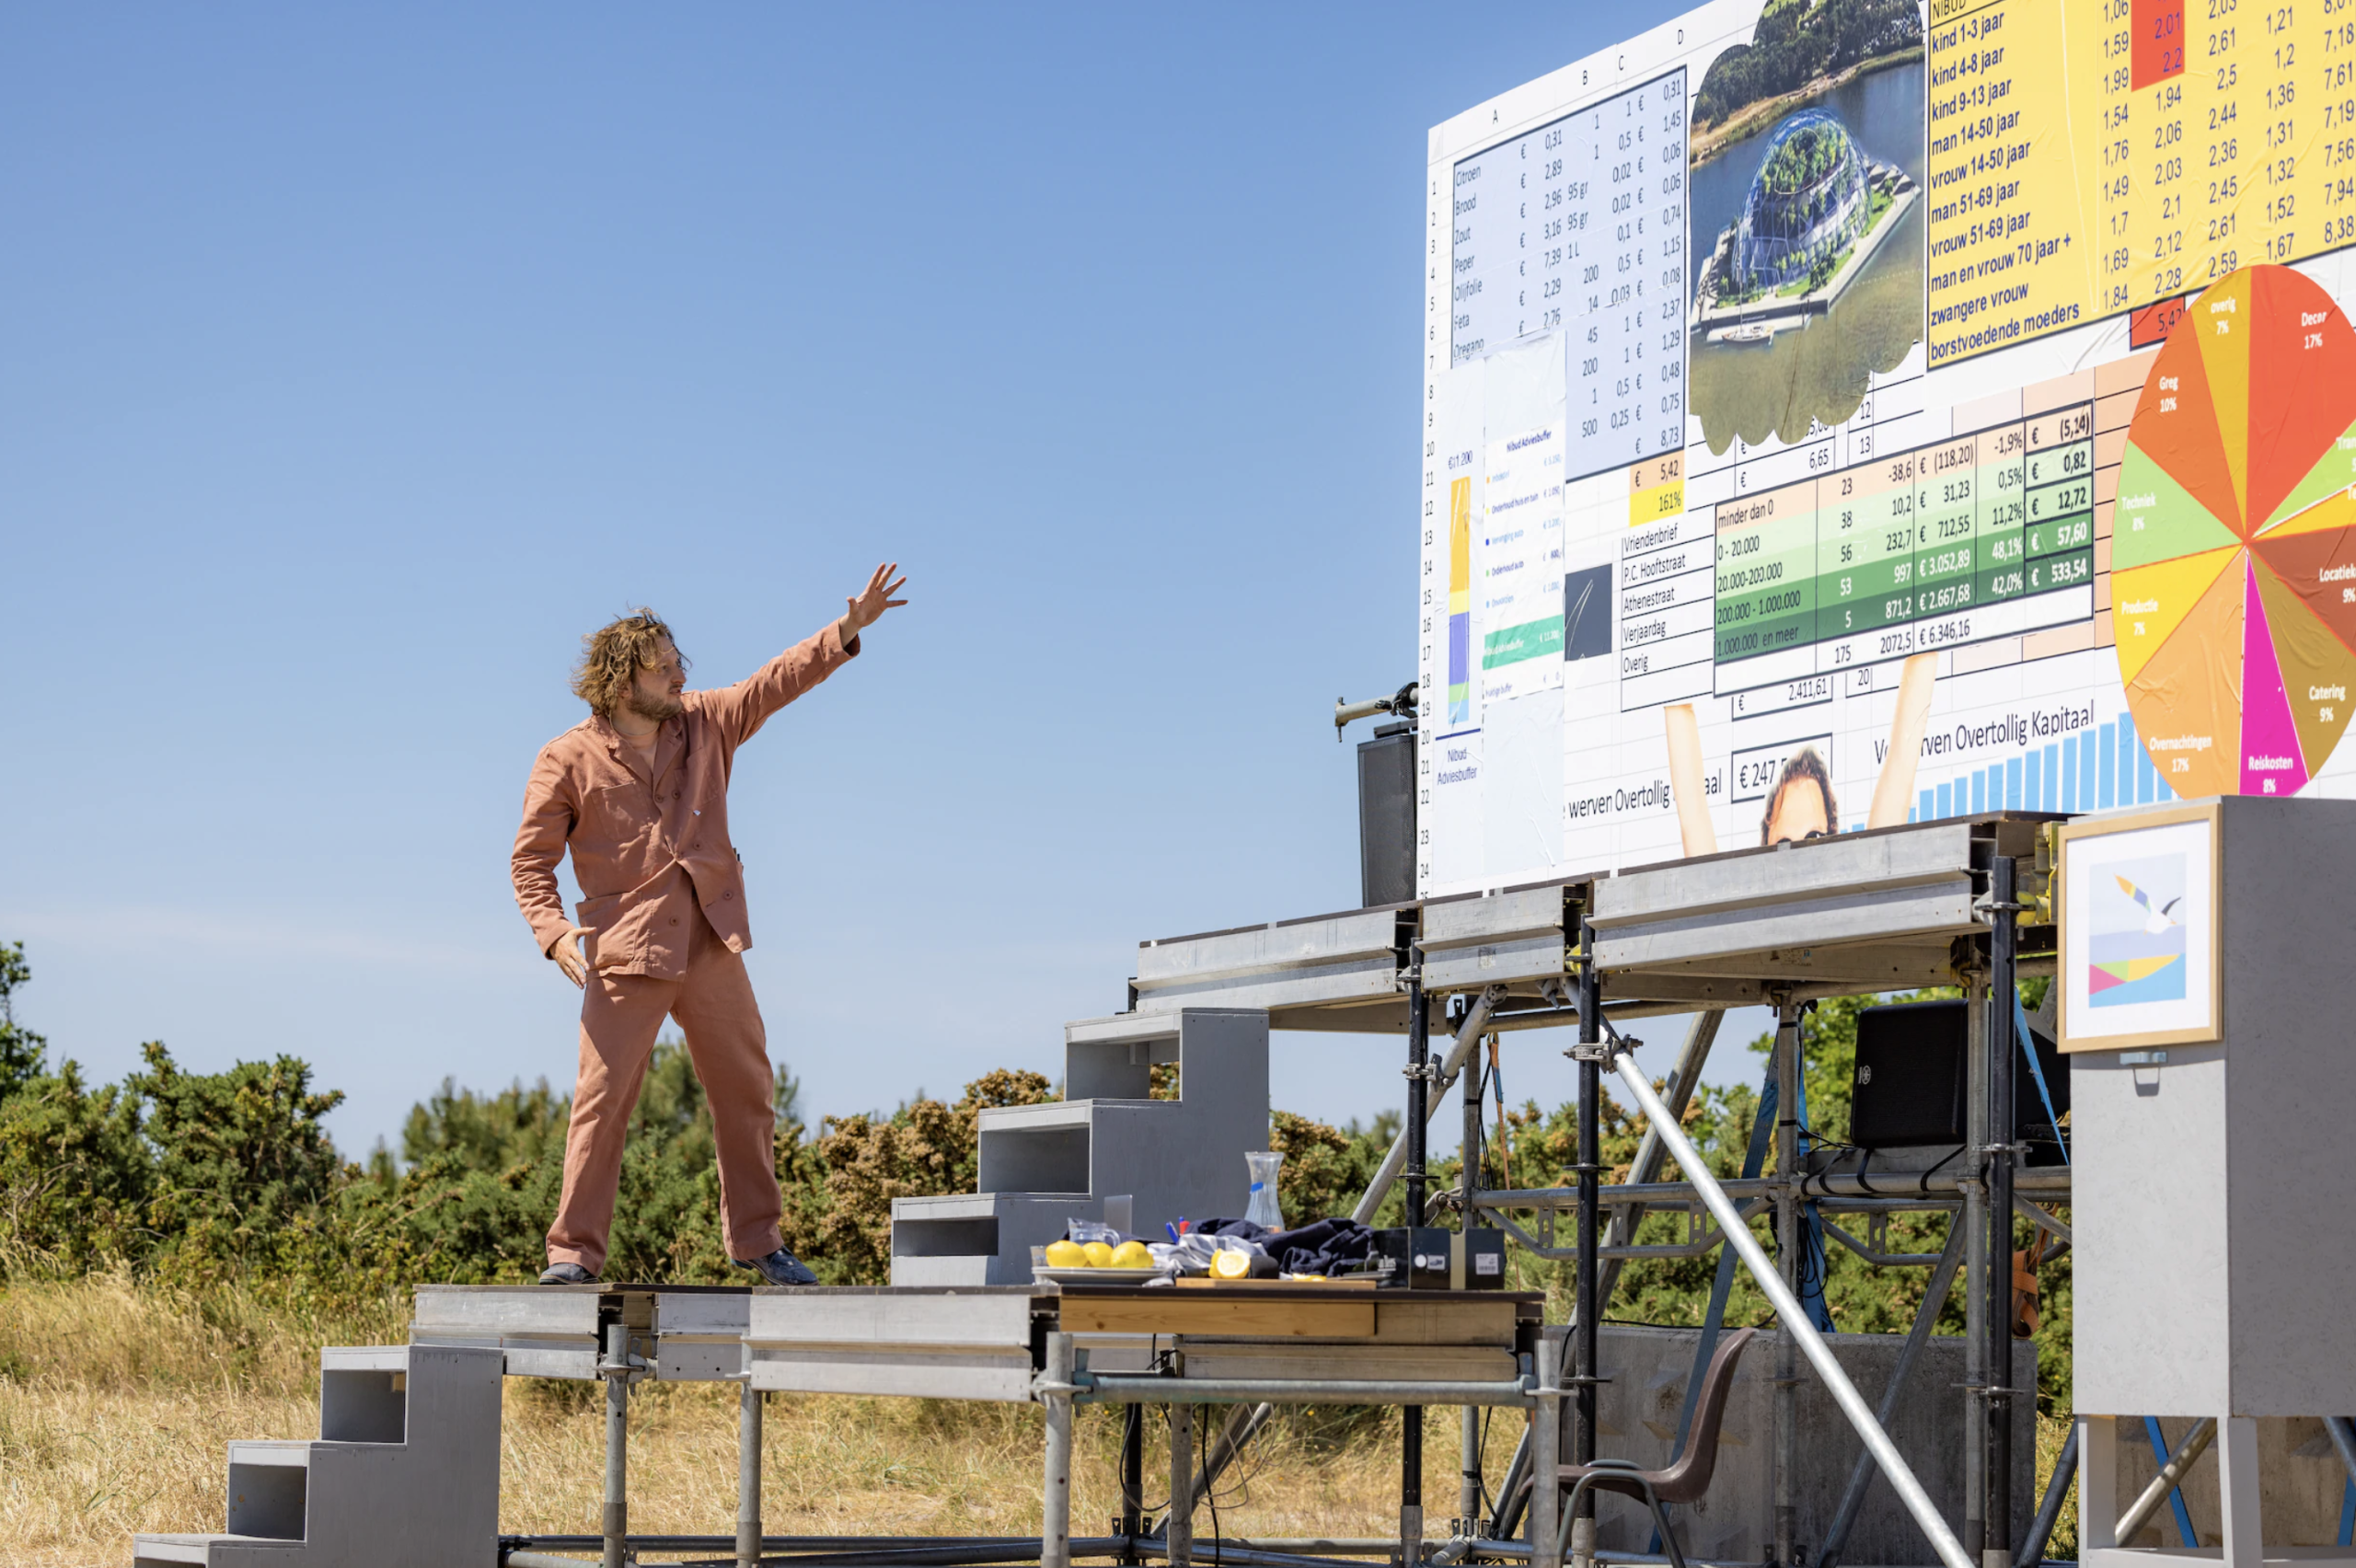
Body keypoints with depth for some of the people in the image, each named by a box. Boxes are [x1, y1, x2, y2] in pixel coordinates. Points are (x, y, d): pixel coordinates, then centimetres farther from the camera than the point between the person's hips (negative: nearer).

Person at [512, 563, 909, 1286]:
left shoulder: (703, 723, 9)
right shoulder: (567, 761, -3)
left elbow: (775, 683, 13)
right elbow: (532, 858, -2)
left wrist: (847, 629, 3)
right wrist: (555, 934, -16)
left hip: (711, 947, 5)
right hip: (626, 954, -5)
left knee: (747, 1092, 10)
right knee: (603, 1099, -10)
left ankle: (756, 1239, 22)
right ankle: (574, 1252, -4)